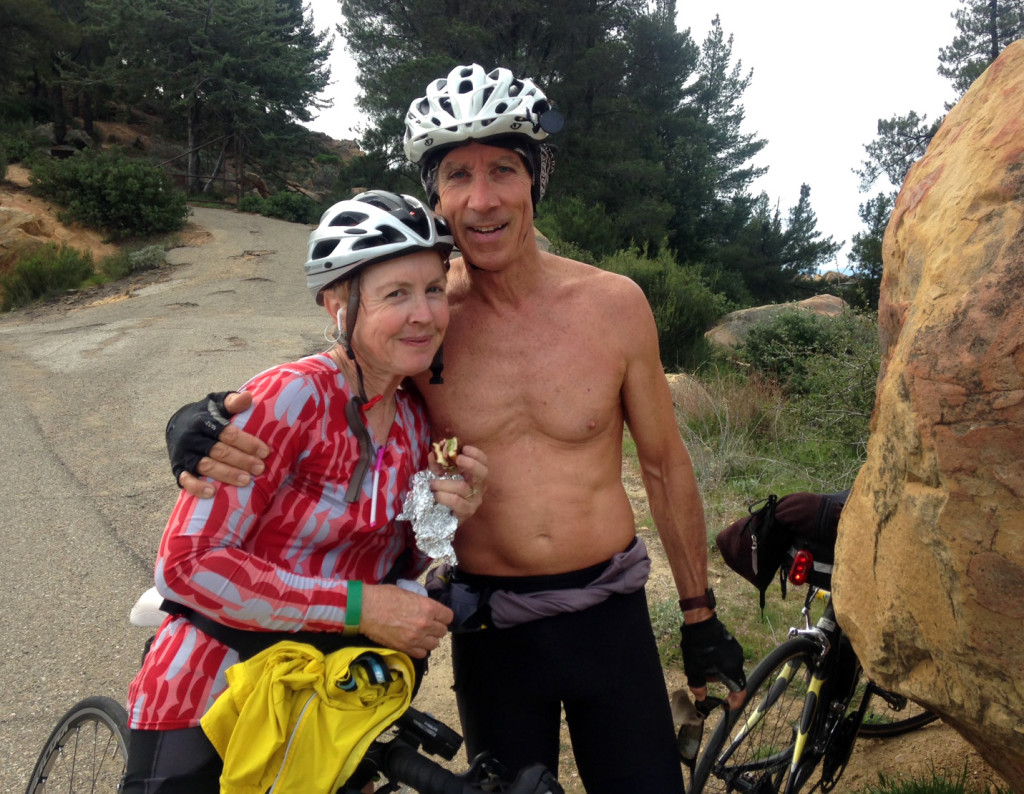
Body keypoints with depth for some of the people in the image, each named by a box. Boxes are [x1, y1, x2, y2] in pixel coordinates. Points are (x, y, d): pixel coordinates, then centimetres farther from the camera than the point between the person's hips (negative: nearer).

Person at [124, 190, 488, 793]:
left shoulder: (416, 423, -1)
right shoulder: (292, 397, -21)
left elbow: (395, 574, 6)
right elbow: (187, 564, -24)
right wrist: (356, 606, -25)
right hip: (213, 704, -6)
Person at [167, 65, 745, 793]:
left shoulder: (614, 304, -9)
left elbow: (665, 465, 1)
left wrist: (700, 613, 7)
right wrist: (225, 436, -30)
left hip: (609, 615, 0)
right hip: (490, 629, 0)